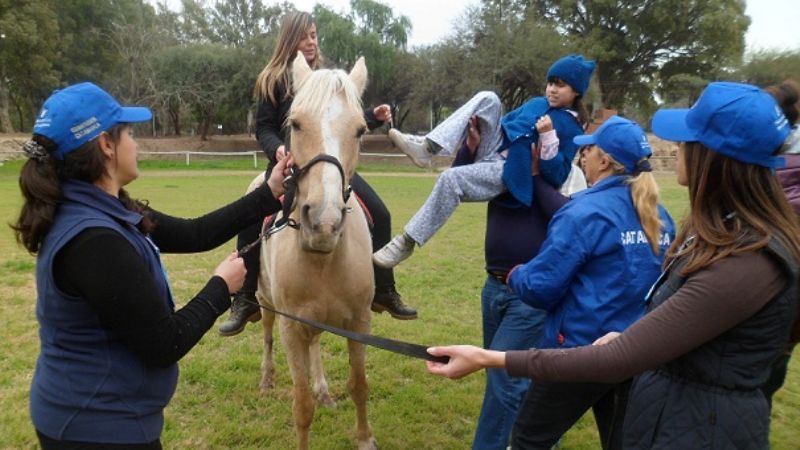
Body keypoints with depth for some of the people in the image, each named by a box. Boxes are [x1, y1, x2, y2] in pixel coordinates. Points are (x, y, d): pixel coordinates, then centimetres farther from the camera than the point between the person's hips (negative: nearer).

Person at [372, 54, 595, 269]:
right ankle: (428, 146, -27)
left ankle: (407, 241, -20)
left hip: (508, 171, -7)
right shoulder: (536, 103, 18)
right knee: (488, 98, -12)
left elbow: (558, 176, -12)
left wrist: (548, 136, -22)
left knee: (451, 178, -30)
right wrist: (476, 127, 7)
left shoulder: (572, 128, -3)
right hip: (494, 148, 7)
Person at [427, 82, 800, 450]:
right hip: (670, 410, 8)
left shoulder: (746, 264, -31)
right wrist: (632, 336, -3)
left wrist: (489, 358, -32)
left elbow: (618, 360, -32)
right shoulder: (727, 227, 0)